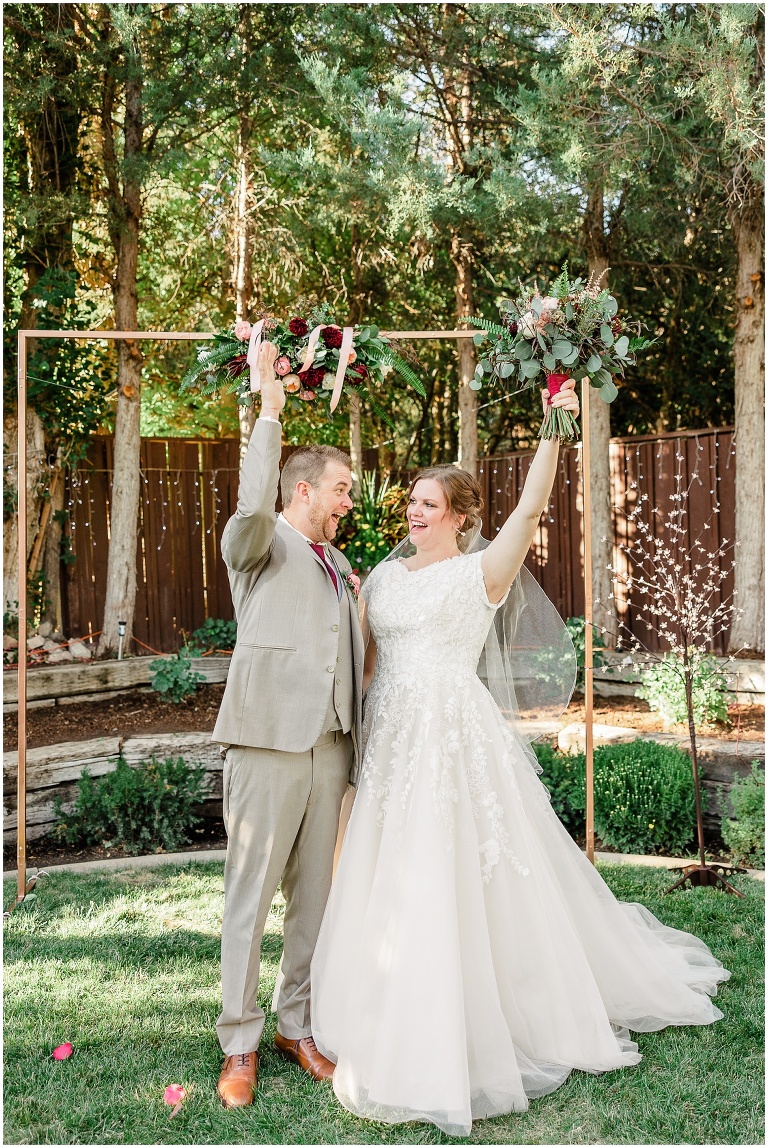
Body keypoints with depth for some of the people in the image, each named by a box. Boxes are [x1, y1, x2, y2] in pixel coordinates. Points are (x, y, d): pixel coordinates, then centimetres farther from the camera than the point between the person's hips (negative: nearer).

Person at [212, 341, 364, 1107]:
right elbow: (254, 504, -24)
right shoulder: (258, 545, 0)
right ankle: (239, 1045, 11)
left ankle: (297, 1025, 26)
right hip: (269, 741, -7)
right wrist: (269, 412, -20)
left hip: (330, 747, 7)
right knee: (251, 893, 0)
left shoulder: (339, 566, 23)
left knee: (314, 893, 12)